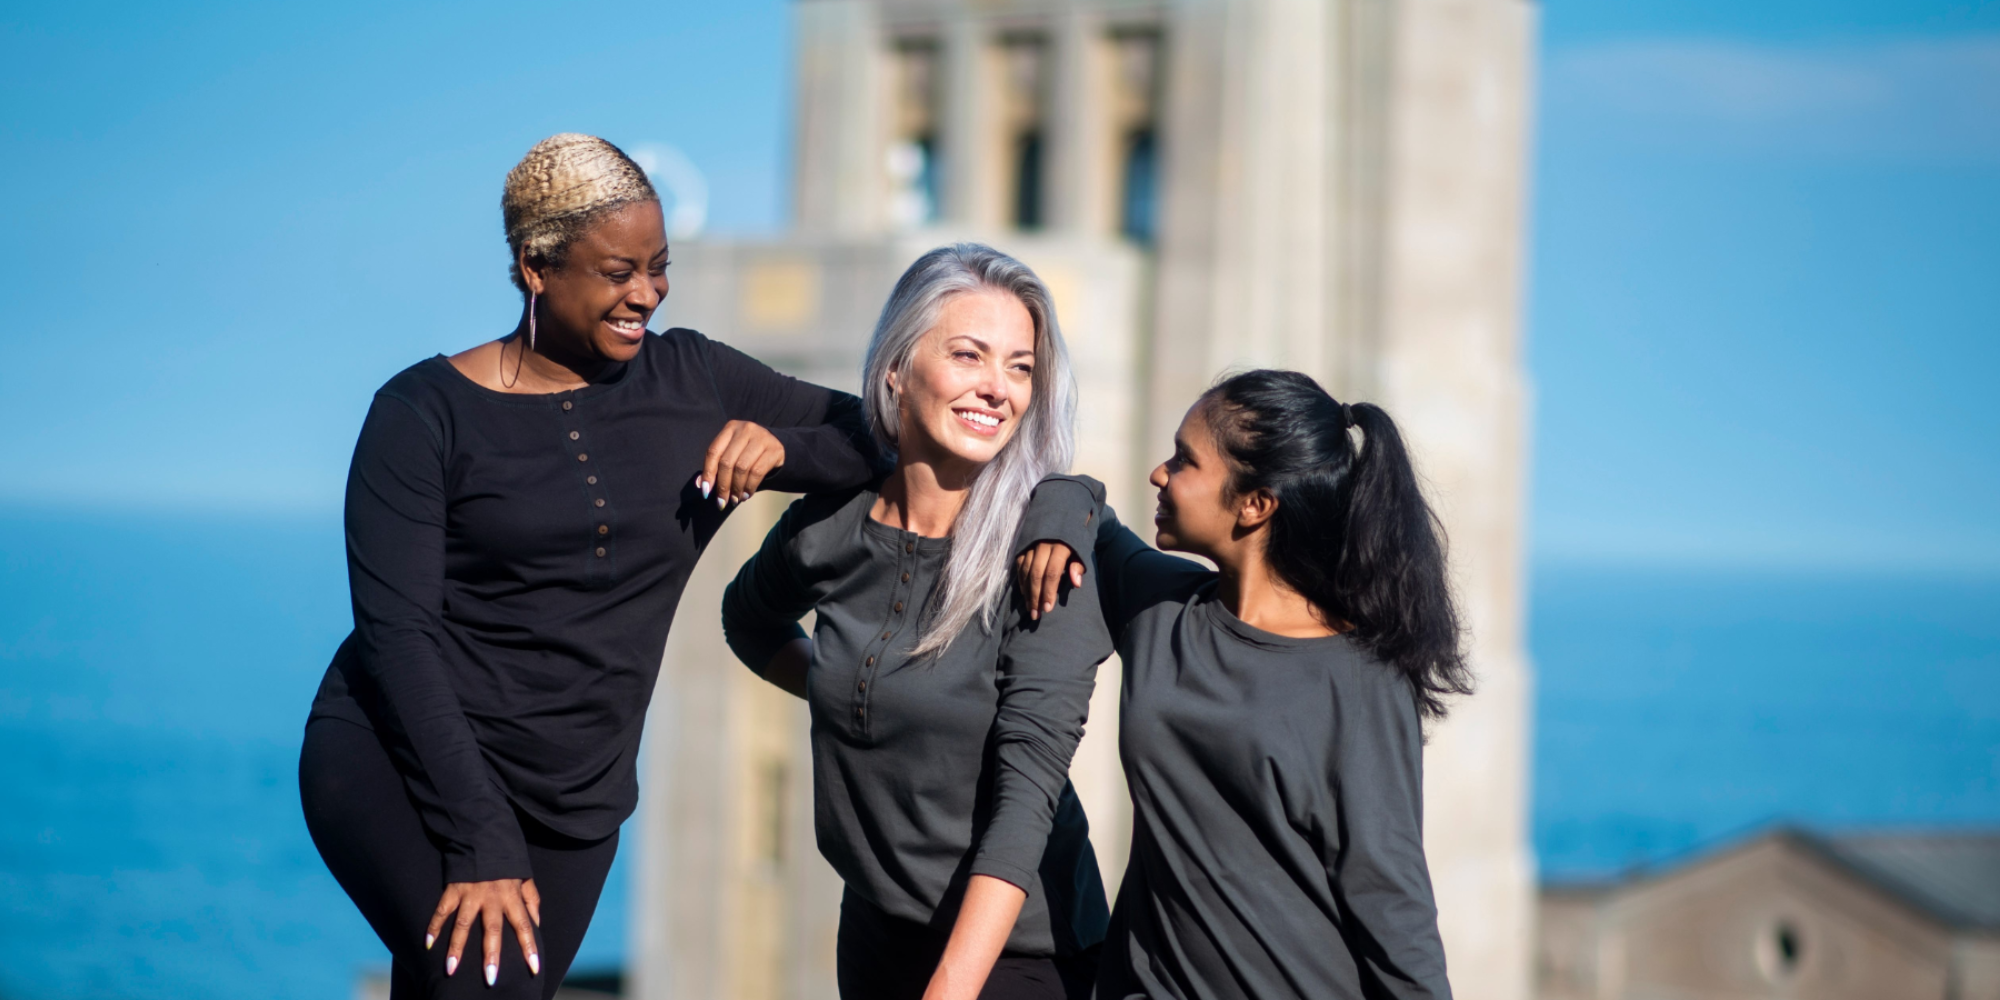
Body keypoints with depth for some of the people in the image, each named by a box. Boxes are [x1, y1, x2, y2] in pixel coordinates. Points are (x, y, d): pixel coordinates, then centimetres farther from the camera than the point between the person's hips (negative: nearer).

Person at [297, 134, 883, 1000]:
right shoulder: (426, 412, -5)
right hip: (401, 767, -4)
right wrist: (480, 844, -19)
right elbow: (396, 633, -11)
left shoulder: (690, 381, 6)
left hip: (572, 799, 5)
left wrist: (780, 443, -15)